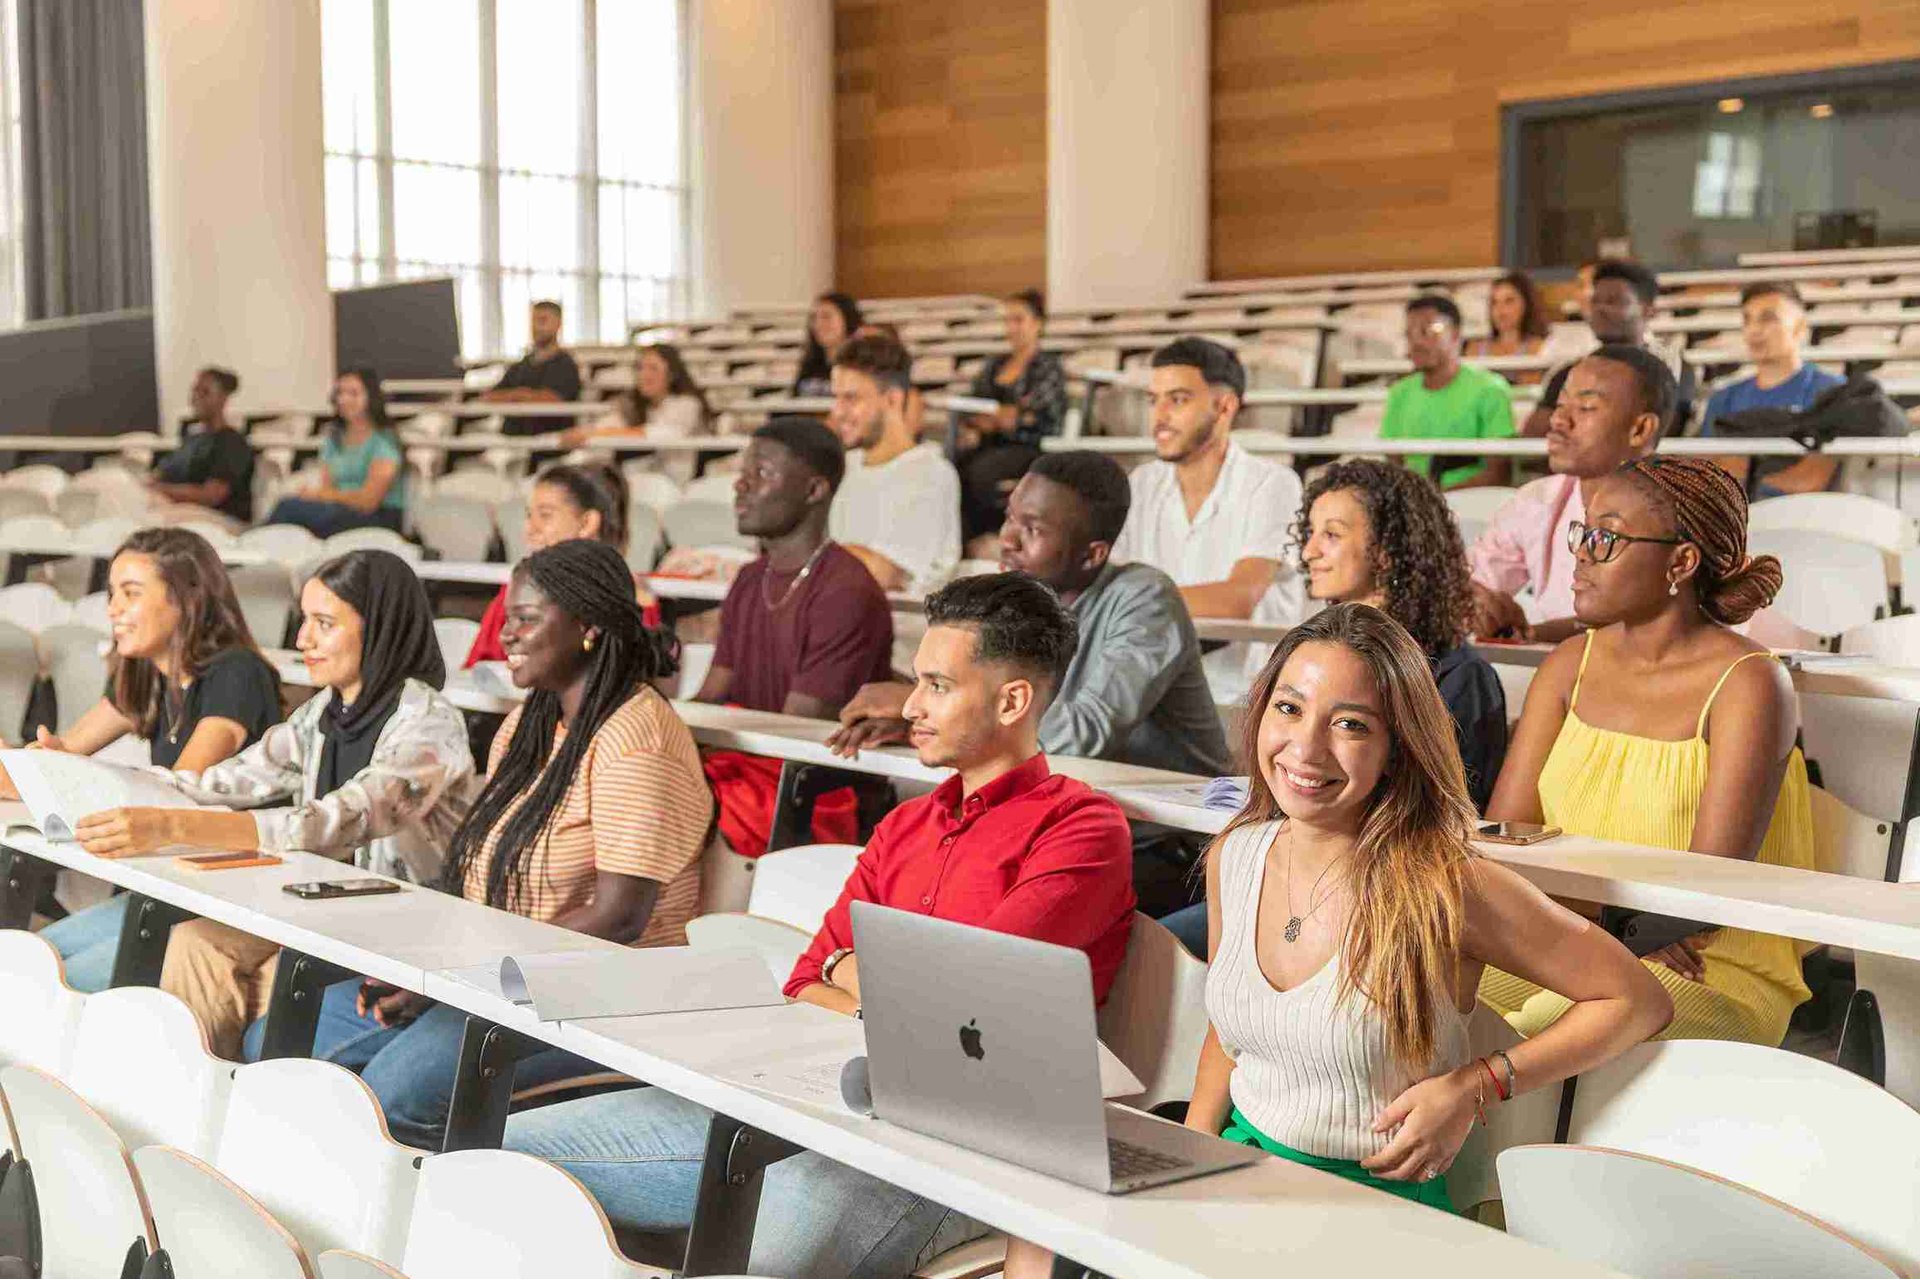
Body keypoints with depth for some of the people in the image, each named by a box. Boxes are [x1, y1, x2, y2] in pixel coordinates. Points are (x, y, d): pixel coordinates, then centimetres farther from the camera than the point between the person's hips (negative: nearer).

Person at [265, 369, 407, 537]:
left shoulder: (384, 441, -4)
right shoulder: (334, 439, 19)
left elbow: (368, 500, -11)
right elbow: (326, 489, 9)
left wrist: (321, 494, -5)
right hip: (340, 514, 6)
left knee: (289, 506, -28)